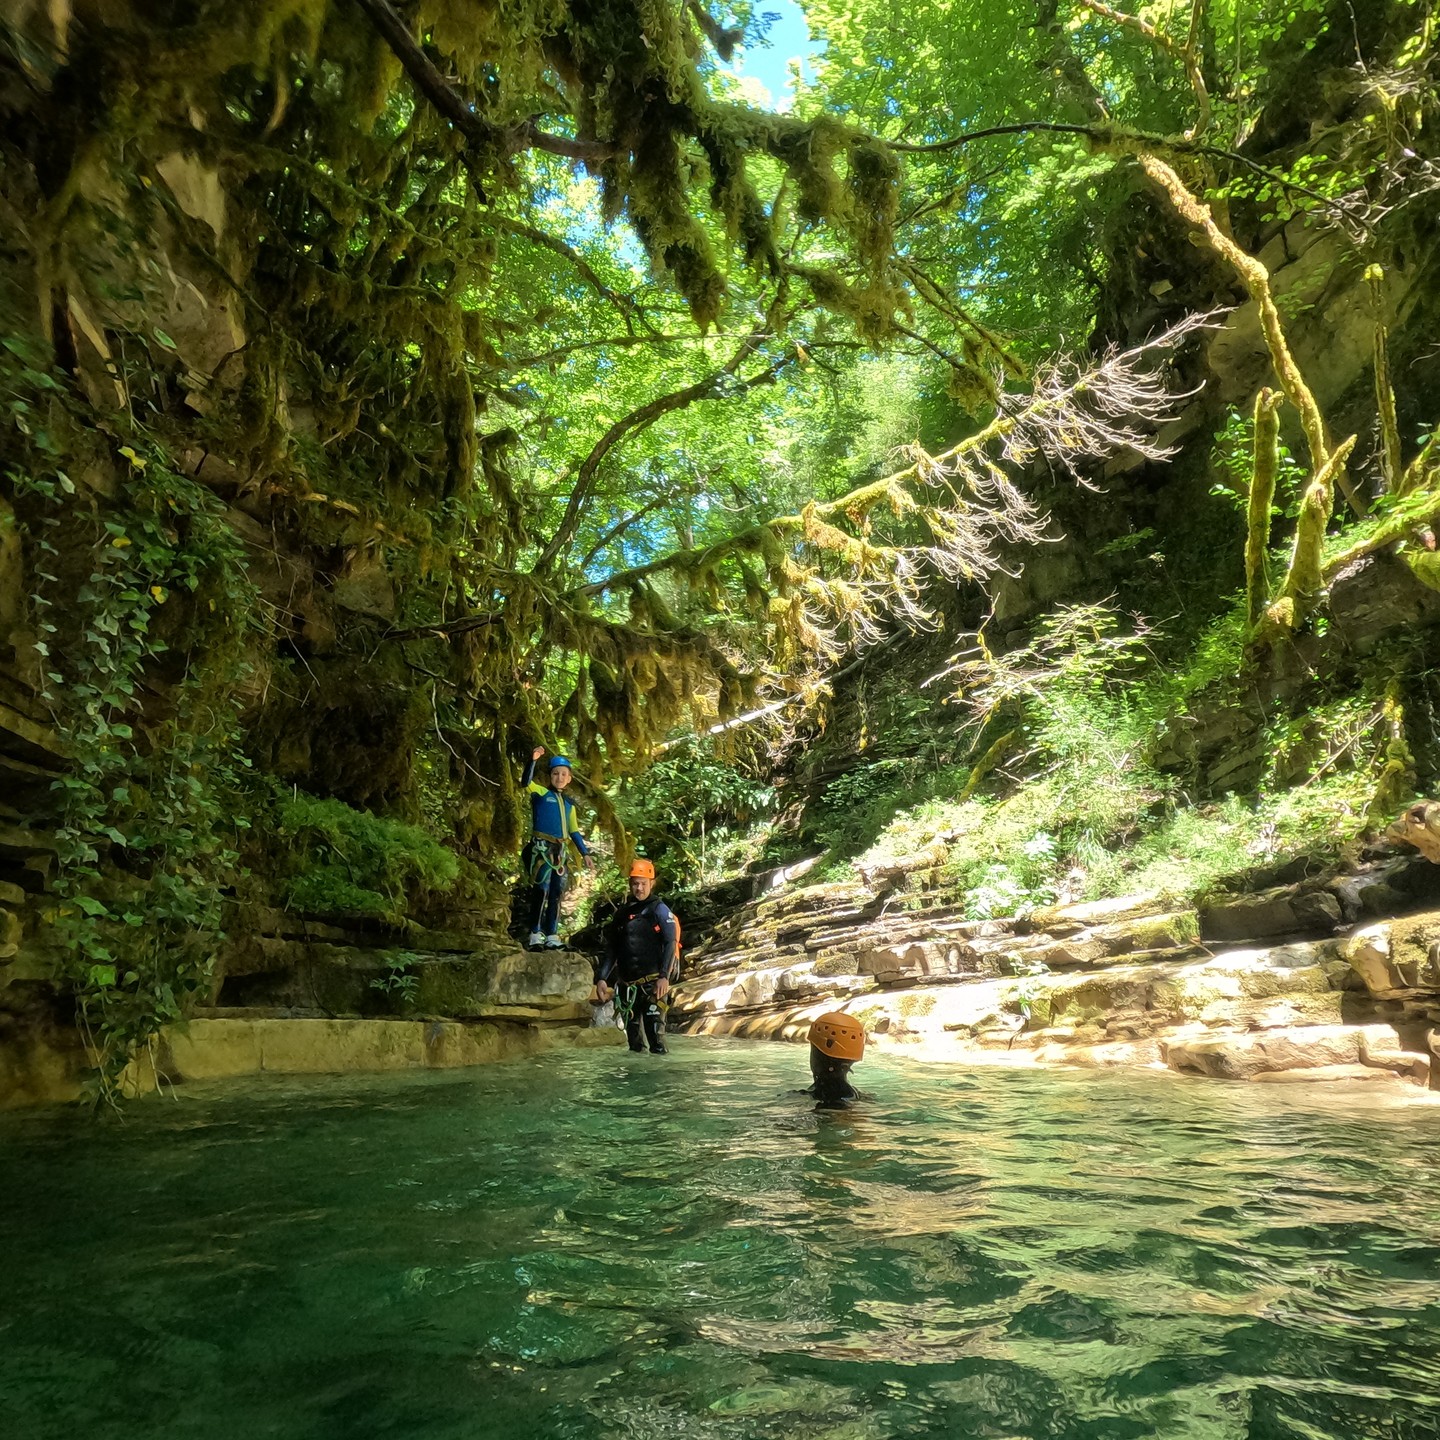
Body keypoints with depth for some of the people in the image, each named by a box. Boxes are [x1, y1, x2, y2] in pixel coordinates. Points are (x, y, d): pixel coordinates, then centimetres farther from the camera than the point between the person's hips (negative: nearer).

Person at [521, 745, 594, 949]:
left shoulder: (568, 804, 20)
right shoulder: (540, 793, 5)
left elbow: (574, 831, 22)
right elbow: (526, 782, -15)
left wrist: (585, 853, 16)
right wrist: (533, 760, -27)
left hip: (559, 852, 6)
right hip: (541, 848, -6)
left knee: (556, 894, 7)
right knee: (542, 890, -14)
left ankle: (552, 935, 13)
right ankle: (535, 934, -12)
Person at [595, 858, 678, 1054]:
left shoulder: (659, 909, 0)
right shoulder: (622, 913, 16)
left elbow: (670, 943, -8)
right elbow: (611, 949, 18)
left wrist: (664, 976, -17)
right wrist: (602, 978, 9)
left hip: (652, 982, -5)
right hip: (628, 984, 5)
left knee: (654, 1029, -11)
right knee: (632, 1031, 9)